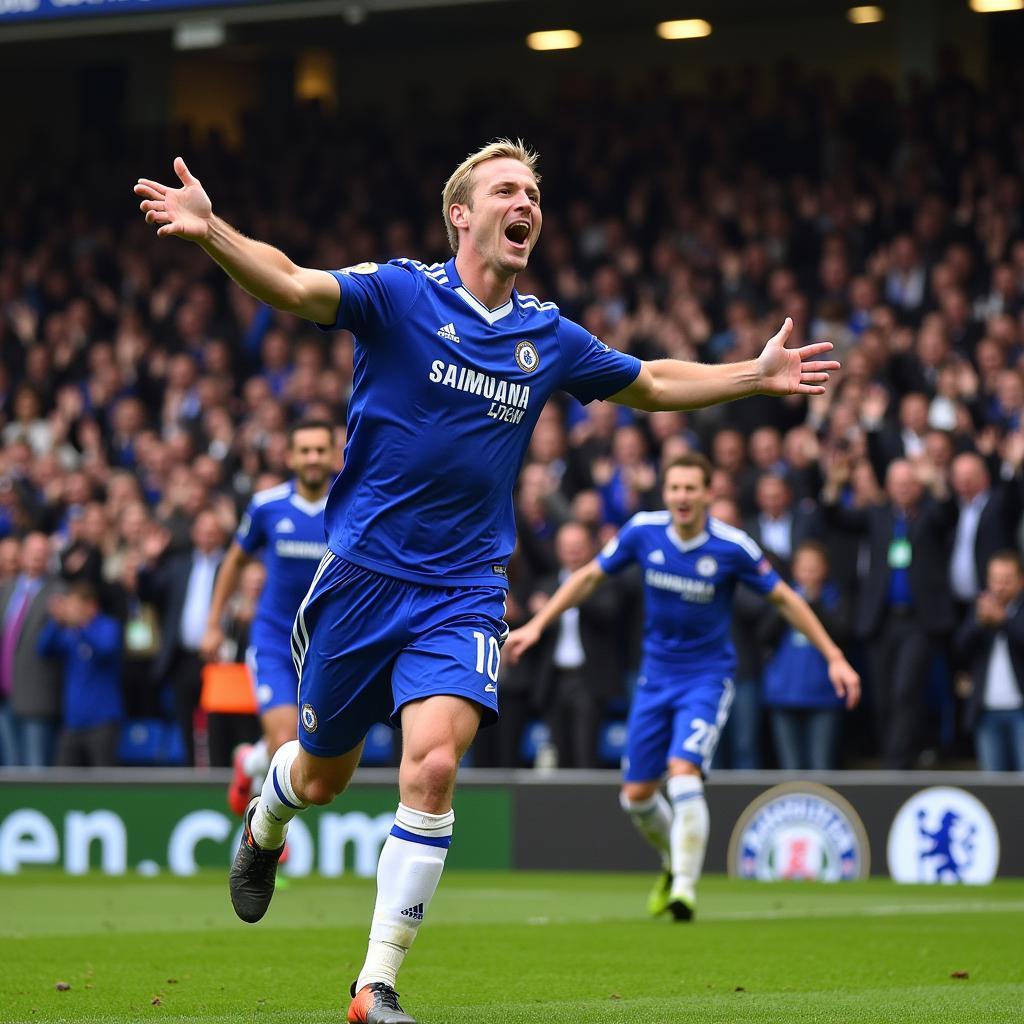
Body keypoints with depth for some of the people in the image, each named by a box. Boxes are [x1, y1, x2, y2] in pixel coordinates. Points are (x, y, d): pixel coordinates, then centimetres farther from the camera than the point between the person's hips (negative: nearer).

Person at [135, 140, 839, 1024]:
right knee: (323, 775, 13)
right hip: (361, 574, -2)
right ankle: (265, 823, 53)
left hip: (464, 592, 2)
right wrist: (211, 231, -43)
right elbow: (294, 286, -24)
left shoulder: (549, 337, 7)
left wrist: (757, 376, 17)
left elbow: (650, 383, 24)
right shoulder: (400, 294, -7)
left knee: (433, 767, -20)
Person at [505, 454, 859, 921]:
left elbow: (785, 598, -4)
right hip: (656, 676, 4)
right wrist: (536, 625, -1)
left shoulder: (732, 547, -16)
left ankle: (685, 887, -17)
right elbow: (589, 577, 4)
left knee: (684, 775, -24)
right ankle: (674, 862, 35)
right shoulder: (643, 531, -8)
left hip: (707, 676, -4)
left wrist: (834, 658, -5)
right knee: (636, 795, 7)